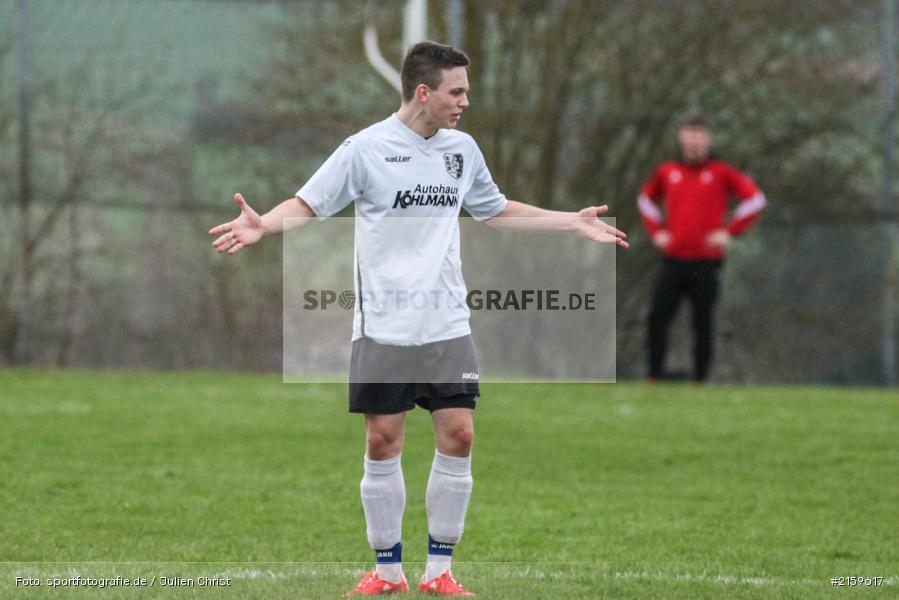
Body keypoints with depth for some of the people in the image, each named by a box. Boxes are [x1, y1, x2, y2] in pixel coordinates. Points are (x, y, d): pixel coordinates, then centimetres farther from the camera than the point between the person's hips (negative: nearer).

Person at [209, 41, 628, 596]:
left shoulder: (462, 149, 8)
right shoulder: (366, 149, -7)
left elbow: (498, 211, 24)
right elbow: (307, 206, -5)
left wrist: (574, 222, 24)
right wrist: (263, 225, -25)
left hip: (448, 323, 4)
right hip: (384, 326, -4)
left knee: (458, 435, -4)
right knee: (383, 442, -1)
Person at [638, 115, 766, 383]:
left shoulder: (720, 172, 0)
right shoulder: (667, 171, 10)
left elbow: (755, 198, 0)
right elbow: (646, 199, 27)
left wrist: (729, 231, -5)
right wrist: (656, 230, 13)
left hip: (706, 262, -3)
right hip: (673, 259, 3)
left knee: (702, 324, 0)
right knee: (657, 316, -7)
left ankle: (700, 379, 6)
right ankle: (655, 374, -1)